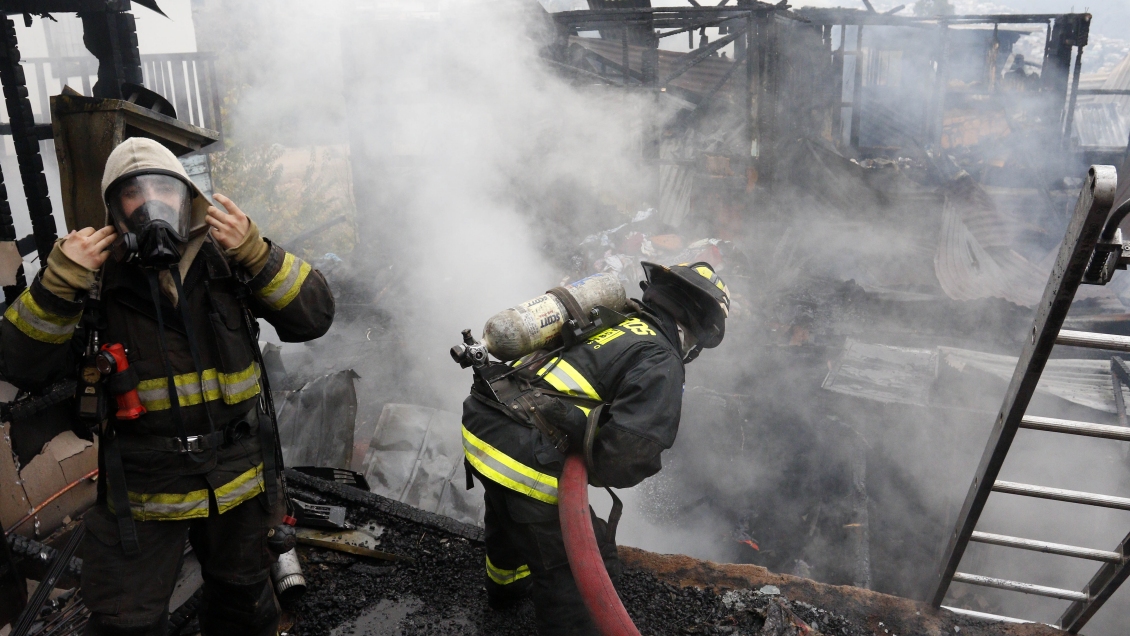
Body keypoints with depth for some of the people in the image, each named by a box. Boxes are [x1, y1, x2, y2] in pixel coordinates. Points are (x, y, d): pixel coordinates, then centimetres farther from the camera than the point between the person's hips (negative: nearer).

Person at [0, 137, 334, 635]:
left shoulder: (228, 261, -6)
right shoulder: (95, 275, -7)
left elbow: (312, 316, -13)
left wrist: (256, 253, -24)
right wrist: (58, 284, -23)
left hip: (236, 478, 1)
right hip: (139, 488, -1)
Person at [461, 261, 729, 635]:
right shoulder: (660, 362, -8)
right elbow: (632, 448, -18)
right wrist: (596, 468, 1)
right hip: (529, 462, -9)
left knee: (509, 514, 38)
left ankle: (506, 583, 66)